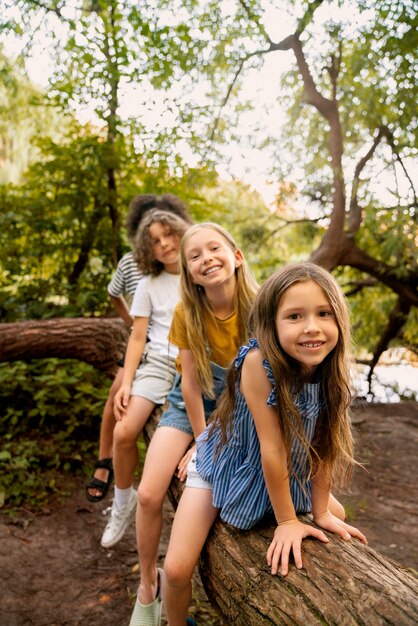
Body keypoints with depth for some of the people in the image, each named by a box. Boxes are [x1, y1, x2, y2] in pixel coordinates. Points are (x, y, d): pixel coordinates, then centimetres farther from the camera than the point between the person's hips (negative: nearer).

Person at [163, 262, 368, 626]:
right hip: (226, 464, -5)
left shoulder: (332, 366, -18)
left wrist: (322, 511, -4)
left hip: (285, 472, 5)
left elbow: (324, 443, -9)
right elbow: (272, 446, -29)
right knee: (177, 569, -10)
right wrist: (287, 521, -19)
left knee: (336, 515, 18)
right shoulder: (259, 363, -35)